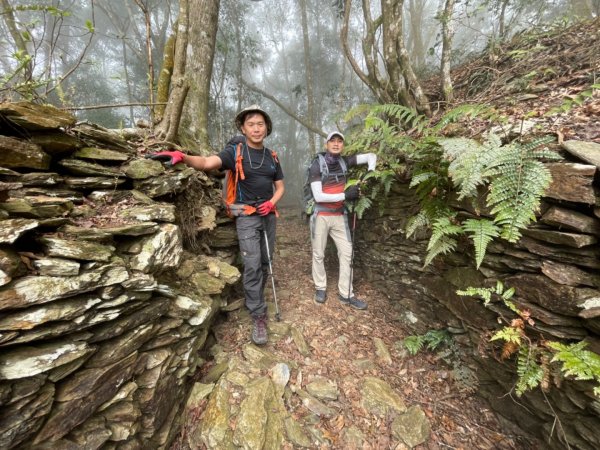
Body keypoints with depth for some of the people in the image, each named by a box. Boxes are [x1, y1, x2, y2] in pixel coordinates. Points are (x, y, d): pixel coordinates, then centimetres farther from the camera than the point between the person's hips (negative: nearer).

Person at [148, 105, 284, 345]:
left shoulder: (271, 156, 8)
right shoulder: (235, 151, -6)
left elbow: (280, 186, 12)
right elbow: (207, 162, -23)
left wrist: (271, 203, -6)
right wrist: (183, 157, -42)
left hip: (268, 214, 6)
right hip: (246, 215, -5)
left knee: (265, 262, 12)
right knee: (252, 266, -10)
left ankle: (254, 298, 34)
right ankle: (259, 318, 2)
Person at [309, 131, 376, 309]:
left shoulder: (344, 161, 3)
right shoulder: (316, 165, -11)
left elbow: (371, 156, 12)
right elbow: (318, 196, -19)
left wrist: (370, 173, -7)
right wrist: (345, 195, -20)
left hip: (339, 215, 5)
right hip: (321, 216, -4)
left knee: (346, 252, 3)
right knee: (318, 254, 6)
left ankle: (346, 293, 16)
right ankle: (320, 287, 27)